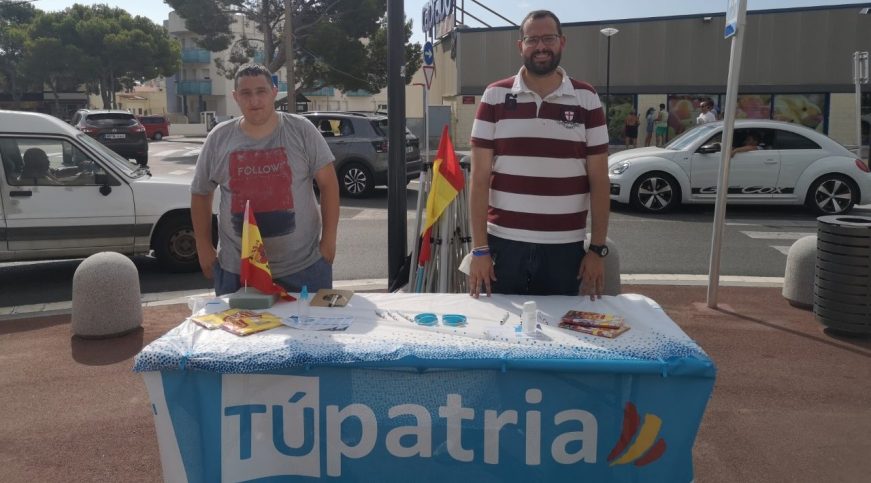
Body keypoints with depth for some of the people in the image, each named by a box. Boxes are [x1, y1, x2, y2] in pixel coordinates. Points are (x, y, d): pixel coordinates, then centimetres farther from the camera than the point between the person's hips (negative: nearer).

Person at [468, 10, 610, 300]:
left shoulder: (587, 99, 3)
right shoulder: (495, 97, 1)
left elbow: (599, 180, 4)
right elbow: (479, 177, -1)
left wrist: (598, 248, -1)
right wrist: (479, 248, -6)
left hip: (565, 247, 1)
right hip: (504, 243, 0)